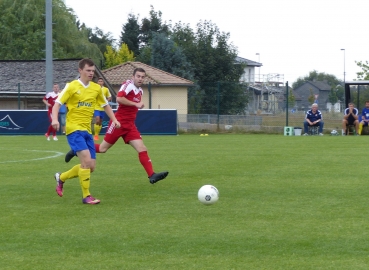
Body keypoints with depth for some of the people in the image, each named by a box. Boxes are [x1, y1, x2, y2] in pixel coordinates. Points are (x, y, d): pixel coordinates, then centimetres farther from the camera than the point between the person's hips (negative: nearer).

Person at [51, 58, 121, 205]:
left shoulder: (96, 88, 9)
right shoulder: (72, 87, -6)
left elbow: (105, 105, 22)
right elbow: (57, 104, -8)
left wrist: (114, 120, 8)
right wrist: (55, 119, -25)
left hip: (87, 130, 6)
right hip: (74, 128, -6)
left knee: (91, 167, 4)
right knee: (86, 160, -21)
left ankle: (61, 177, 26)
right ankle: (86, 196, -11)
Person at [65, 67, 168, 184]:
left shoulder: (140, 91, 14)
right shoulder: (128, 84, -12)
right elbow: (119, 98, -27)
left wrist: (139, 105, 9)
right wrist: (136, 104, -22)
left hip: (130, 125, 7)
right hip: (119, 122, -7)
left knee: (142, 149, -6)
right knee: (103, 148, 1)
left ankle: (151, 175, -10)